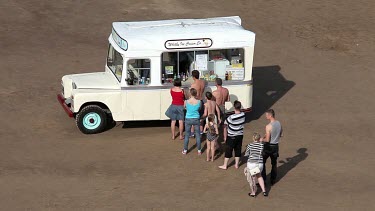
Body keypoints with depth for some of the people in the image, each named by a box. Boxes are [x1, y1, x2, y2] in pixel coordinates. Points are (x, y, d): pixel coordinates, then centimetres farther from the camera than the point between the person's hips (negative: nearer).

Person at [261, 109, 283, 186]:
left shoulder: (268, 126, -24)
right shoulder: (279, 123, -2)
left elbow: (267, 140, -22)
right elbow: (281, 135, 12)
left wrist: (261, 139, -4)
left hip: (268, 146, -6)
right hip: (276, 146, 6)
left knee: (262, 162, 9)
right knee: (274, 163, 18)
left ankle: (263, 180, 10)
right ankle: (273, 180, 25)